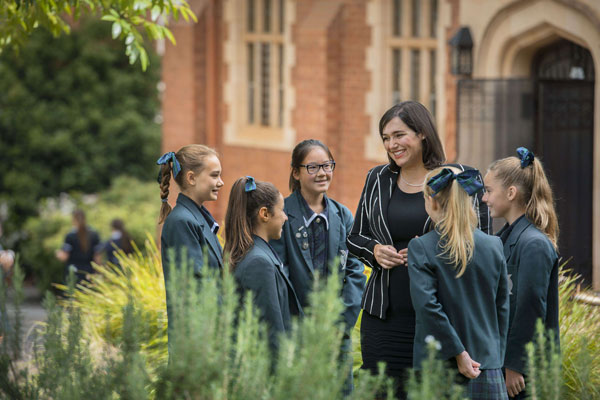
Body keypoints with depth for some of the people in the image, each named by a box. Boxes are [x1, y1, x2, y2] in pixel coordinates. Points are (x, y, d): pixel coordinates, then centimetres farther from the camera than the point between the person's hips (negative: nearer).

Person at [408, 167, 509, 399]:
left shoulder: (421, 248, -7)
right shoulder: (494, 246, 3)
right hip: (488, 364, 3)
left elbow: (427, 306, -15)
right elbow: (502, 308, 8)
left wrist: (459, 353, -12)